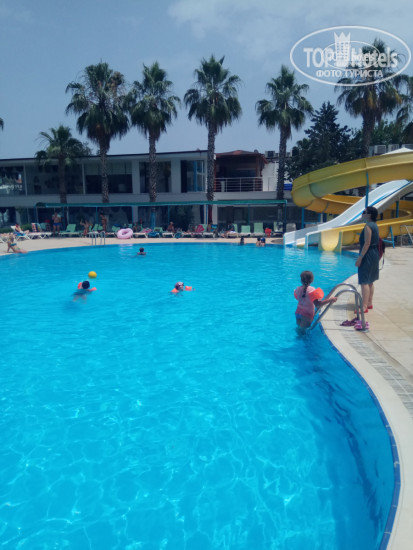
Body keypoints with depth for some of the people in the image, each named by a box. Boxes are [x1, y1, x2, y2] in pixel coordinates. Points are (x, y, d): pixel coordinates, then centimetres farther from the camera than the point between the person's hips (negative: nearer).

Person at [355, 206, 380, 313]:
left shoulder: (368, 226, -17)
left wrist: (360, 258, -21)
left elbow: (367, 244, -22)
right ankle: (369, 303, 25)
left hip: (368, 256, -10)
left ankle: (364, 307, -9)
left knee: (364, 281, -9)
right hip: (374, 255, 10)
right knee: (370, 281, 16)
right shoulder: (374, 225, 13)